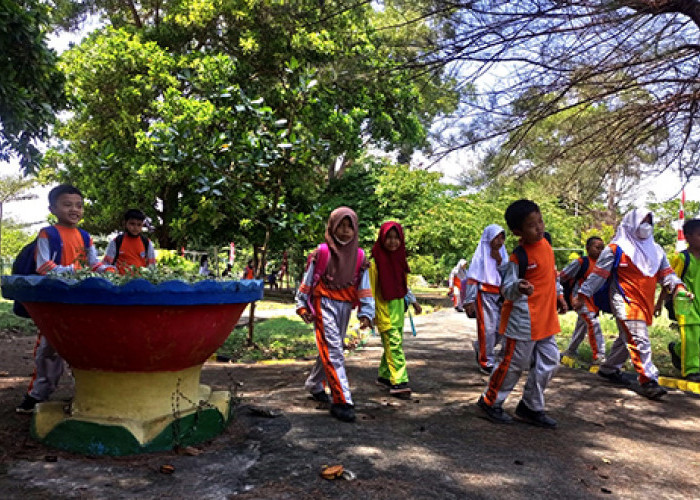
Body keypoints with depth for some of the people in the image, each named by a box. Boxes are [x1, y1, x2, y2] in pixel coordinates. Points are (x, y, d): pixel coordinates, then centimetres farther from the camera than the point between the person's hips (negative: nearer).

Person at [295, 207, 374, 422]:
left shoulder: (359, 256, 6)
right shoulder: (322, 252, -4)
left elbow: (364, 287, 4)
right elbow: (307, 280, 2)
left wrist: (366, 312, -5)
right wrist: (303, 306, 0)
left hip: (345, 307, 5)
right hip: (324, 305, -5)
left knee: (330, 349, 16)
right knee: (333, 351, -12)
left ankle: (314, 385, 38)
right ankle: (342, 401, -12)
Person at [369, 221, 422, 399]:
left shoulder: (400, 258, 9)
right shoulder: (376, 261, -12)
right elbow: (370, 288, -11)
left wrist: (413, 301, 17)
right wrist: (371, 312, -12)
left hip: (398, 308, 7)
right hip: (383, 309, -7)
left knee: (392, 344, 13)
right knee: (394, 344, -11)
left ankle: (384, 376, 27)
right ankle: (398, 382, -11)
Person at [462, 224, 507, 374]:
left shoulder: (502, 255, 13)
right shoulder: (481, 255, -3)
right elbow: (472, 278, -7)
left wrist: (499, 261, -8)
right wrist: (469, 300, -13)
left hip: (500, 296, 6)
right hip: (484, 295, -6)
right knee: (487, 328, -6)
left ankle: (479, 347, 29)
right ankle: (486, 362, 7)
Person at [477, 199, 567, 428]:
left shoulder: (545, 242, 4)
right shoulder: (519, 257, -20)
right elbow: (506, 288, -21)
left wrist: (558, 294, 24)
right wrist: (519, 288, -42)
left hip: (546, 318, 8)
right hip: (524, 320, -8)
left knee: (548, 362, 13)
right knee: (514, 362, 2)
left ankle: (531, 408, 28)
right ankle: (490, 401, 23)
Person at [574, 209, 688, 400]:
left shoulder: (656, 250, 15)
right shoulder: (616, 248, -6)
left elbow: (666, 272, 17)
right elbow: (598, 274, -6)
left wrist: (677, 285, -4)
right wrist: (582, 295, -8)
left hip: (645, 303, 8)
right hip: (625, 301, -8)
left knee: (627, 339, 15)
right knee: (639, 340, -13)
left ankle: (609, 369, 30)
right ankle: (648, 380, -10)